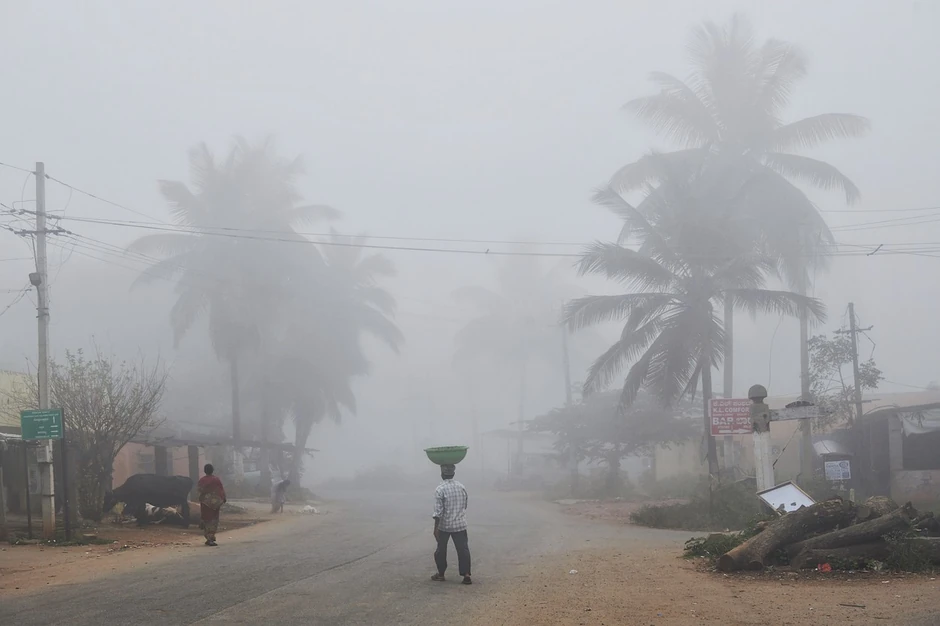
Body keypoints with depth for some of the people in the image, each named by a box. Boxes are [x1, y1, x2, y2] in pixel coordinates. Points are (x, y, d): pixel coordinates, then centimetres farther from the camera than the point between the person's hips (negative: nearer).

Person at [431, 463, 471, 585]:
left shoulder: (439, 490, -13)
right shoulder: (462, 487, 3)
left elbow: (438, 511, -16)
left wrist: (436, 528, -11)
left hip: (444, 525, -3)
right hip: (460, 524, 3)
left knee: (441, 550, 13)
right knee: (463, 549, 1)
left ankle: (441, 574, 23)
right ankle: (466, 575, -7)